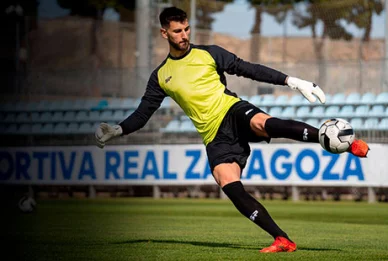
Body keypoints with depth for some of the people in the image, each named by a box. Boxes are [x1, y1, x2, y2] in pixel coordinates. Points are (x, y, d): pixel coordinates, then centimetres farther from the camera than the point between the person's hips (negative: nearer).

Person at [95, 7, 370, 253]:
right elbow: (143, 113, 17)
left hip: (234, 112, -2)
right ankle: (283, 241, -19)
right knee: (233, 191, -22)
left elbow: (249, 69, 7)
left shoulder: (208, 54, 8)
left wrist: (290, 80, 0)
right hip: (216, 138, 3)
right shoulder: (161, 76, 14)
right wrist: (117, 130, -1)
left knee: (263, 123, -38)